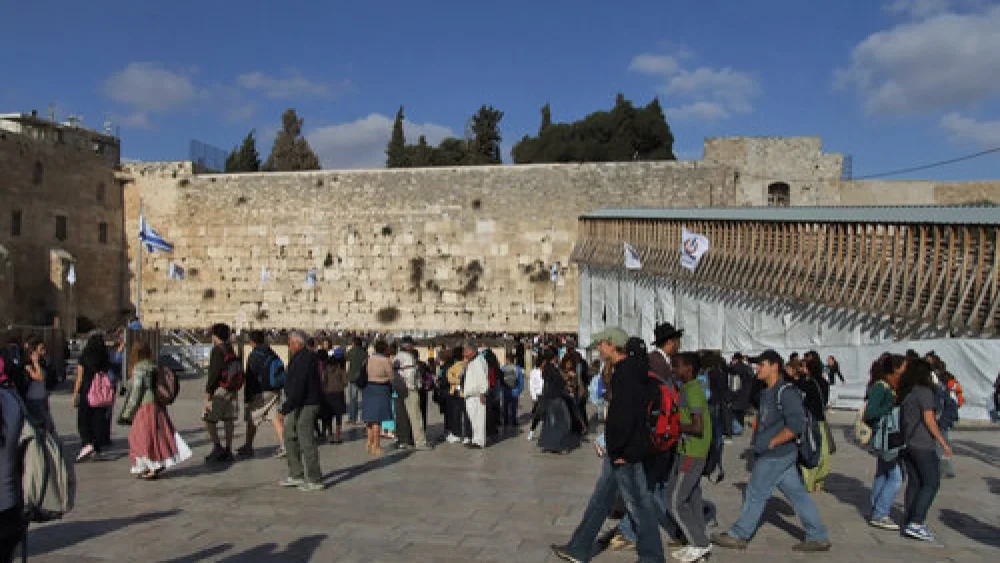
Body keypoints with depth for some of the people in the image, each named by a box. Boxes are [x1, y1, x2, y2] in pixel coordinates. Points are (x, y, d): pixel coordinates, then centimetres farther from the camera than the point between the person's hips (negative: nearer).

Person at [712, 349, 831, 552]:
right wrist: (757, 441, 13)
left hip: (775, 455, -9)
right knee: (797, 494, 13)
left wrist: (772, 442, -20)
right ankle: (819, 537, 20)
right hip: (769, 454, 9)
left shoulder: (786, 392, -17)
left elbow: (796, 424, -25)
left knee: (755, 494, 1)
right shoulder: (766, 392, 12)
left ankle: (738, 536, 12)